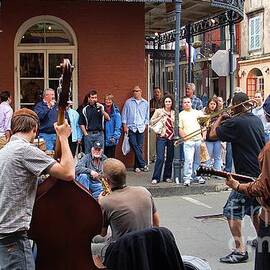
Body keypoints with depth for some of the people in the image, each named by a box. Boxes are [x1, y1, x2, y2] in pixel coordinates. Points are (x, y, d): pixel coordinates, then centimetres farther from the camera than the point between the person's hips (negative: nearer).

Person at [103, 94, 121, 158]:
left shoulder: (115, 112, -8)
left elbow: (118, 126, -10)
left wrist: (114, 137, -15)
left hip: (111, 139, -4)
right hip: (103, 139, 4)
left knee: (110, 157, 0)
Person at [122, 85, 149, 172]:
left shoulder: (145, 103, 10)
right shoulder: (128, 102, 5)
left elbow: (147, 115, 17)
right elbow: (124, 114, 6)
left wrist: (145, 124, 7)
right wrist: (125, 125, 0)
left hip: (141, 128, 2)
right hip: (131, 128, -2)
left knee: (139, 148, 2)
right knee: (135, 147, -9)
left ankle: (137, 166, 10)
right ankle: (143, 164, -5)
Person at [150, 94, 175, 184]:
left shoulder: (174, 113, 12)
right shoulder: (159, 111, 2)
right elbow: (151, 122, -2)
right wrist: (160, 116, -12)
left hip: (171, 137, 4)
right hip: (161, 137, -4)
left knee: (170, 158, 6)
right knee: (160, 158, -11)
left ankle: (167, 177, 17)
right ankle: (155, 178, -6)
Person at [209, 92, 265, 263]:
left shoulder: (235, 122, -17)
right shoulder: (257, 120, 9)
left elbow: (213, 134, -11)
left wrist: (221, 117, 5)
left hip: (247, 175, -9)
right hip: (261, 173, 9)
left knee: (232, 211, -5)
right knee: (254, 208, 25)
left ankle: (240, 250, -8)